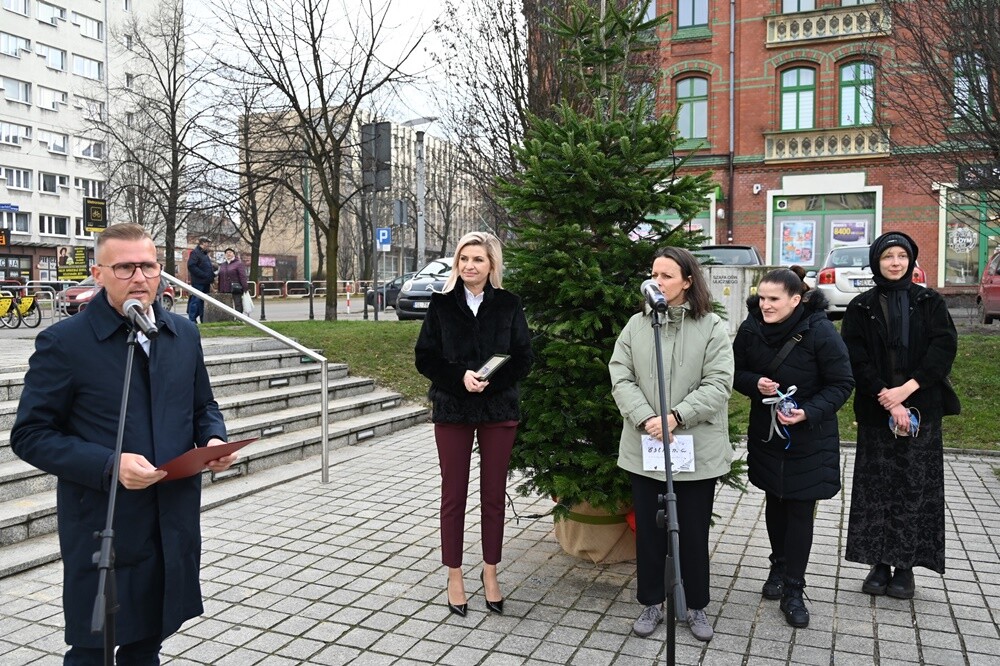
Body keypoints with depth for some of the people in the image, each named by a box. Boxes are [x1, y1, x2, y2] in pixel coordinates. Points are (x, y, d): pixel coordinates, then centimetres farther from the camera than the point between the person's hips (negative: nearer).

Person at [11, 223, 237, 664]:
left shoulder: (184, 333, 5)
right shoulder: (63, 342, -10)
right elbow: (30, 435, -9)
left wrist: (214, 439, -6)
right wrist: (109, 466, -22)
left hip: (174, 526, 5)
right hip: (102, 531, -4)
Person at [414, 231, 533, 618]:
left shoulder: (508, 305, 0)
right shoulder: (442, 304, 0)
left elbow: (523, 359, -3)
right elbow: (424, 358, -2)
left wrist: (488, 380, -18)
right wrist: (460, 377, -18)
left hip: (499, 410, 0)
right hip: (451, 410, 0)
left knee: (494, 494, 9)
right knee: (453, 495, 7)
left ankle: (490, 572, 26)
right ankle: (454, 576, 21)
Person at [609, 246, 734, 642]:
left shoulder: (712, 327, -4)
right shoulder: (636, 325, 4)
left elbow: (718, 384, -11)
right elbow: (621, 379, -3)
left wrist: (676, 417, -21)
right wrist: (645, 419, -18)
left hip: (697, 450, -2)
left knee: (693, 531, 12)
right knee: (648, 529, 13)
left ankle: (696, 606, 31)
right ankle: (651, 602, 31)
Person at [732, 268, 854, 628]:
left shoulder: (820, 332, -19)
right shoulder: (751, 329, -8)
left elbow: (842, 384, -13)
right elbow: (736, 372, 4)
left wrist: (808, 412, -27)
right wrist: (755, 383, -19)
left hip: (810, 439, -3)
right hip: (766, 433, 4)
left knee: (800, 511, 2)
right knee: (775, 503, 17)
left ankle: (793, 590, 14)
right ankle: (779, 566, 38)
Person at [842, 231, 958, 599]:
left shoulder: (929, 302, 5)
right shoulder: (861, 307, 4)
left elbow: (944, 347, -6)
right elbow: (856, 359, -4)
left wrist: (906, 389, -16)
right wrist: (888, 401, -13)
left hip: (921, 410, 0)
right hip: (876, 412, 0)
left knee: (915, 486, 2)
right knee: (875, 486, 3)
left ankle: (906, 566, 12)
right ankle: (880, 563, 13)